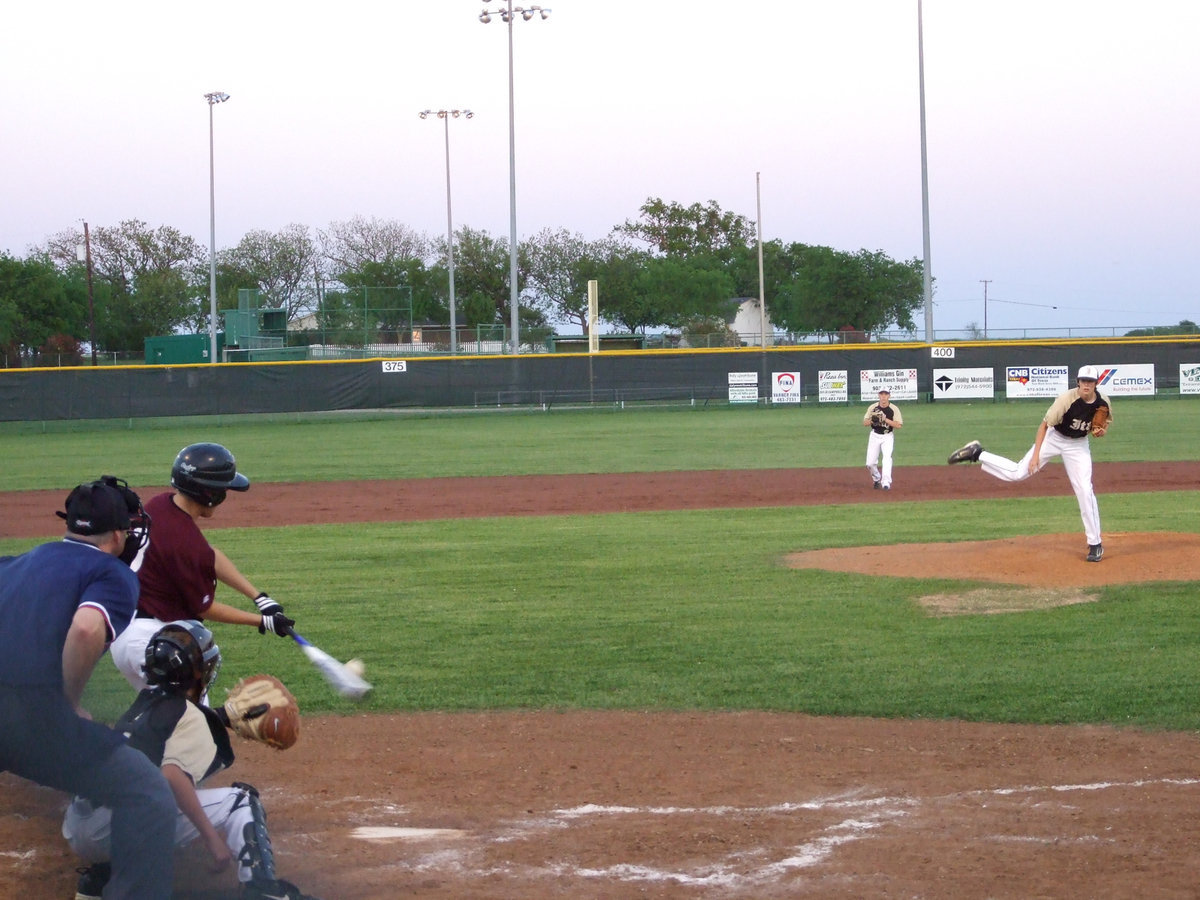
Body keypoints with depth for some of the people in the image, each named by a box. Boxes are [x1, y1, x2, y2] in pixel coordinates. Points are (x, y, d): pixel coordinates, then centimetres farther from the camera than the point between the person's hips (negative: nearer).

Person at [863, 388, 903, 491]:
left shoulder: (894, 409, -9)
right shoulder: (872, 407, -2)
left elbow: (899, 425, -14)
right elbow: (865, 422, 3)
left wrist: (886, 419, -25)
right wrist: (872, 420, -20)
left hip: (888, 436, -2)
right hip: (875, 435, 3)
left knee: (887, 457, -24)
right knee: (870, 463, -1)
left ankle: (886, 482, -29)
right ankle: (877, 479, 27)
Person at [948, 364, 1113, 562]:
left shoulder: (1103, 403, -17)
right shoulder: (1066, 399, -29)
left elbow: (1106, 423, 6)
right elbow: (1044, 425, -20)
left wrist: (1101, 431, -18)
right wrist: (1035, 454, -23)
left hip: (1078, 445, 2)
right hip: (1054, 437, -2)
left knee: (1085, 490, -6)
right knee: (1018, 472, -9)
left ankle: (1095, 543, 3)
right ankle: (976, 454, 10)